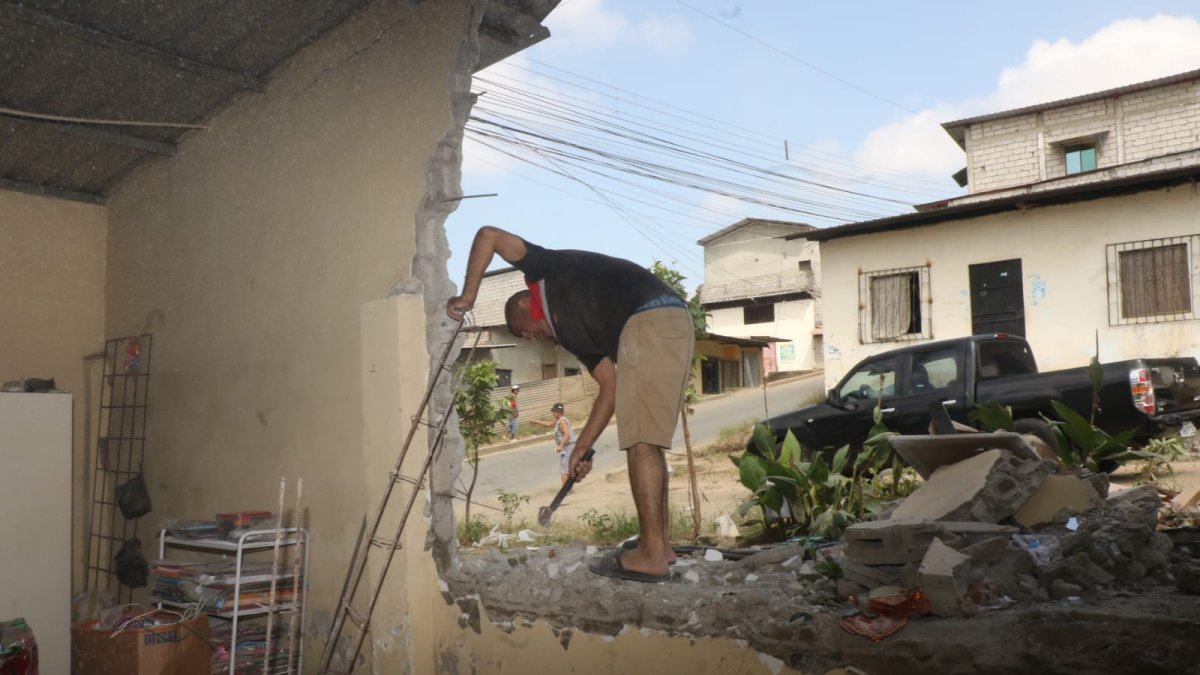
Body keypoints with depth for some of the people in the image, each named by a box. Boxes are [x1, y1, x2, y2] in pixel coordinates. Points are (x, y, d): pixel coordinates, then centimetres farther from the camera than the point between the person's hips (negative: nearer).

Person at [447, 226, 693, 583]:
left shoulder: (544, 273, 16)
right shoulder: (570, 333, 31)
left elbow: (489, 236, 6)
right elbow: (612, 387, 25)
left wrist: (468, 295, 9)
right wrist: (581, 447, 24)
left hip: (651, 319, -10)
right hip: (673, 325, 10)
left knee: (641, 440, -8)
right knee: (647, 441, 13)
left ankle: (652, 555, -4)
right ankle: (657, 543, 18)